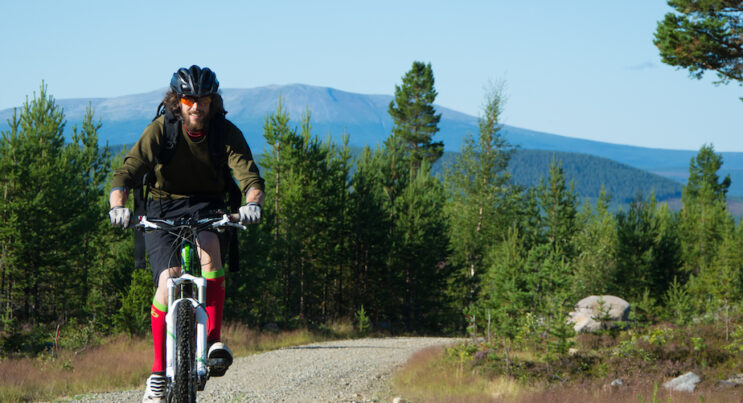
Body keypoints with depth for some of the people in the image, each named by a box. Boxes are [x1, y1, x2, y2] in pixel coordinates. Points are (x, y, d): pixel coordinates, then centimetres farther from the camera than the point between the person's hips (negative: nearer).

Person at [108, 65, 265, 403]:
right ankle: (158, 373, -9)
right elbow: (126, 173, -23)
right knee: (169, 280, -21)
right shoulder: (160, 130, -16)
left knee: (209, 242, -34)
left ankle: (213, 338, -28)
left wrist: (253, 202, -47)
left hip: (207, 204, 1)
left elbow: (250, 177, -24)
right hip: (163, 206, -1)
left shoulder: (227, 133, -13)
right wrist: (117, 206, -43)